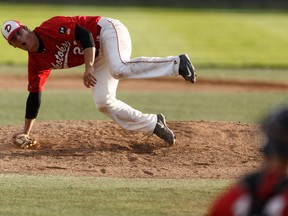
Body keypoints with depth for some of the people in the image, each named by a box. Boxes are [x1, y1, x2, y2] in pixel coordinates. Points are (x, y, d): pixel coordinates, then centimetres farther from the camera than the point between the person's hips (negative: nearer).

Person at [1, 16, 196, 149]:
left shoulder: (51, 28, -19)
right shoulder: (37, 62, 5)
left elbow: (84, 34, -27)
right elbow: (34, 96, 12)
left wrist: (88, 68, -35)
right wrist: (26, 132, 12)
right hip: (99, 56, 8)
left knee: (119, 69, -38)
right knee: (103, 103, -6)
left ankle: (177, 64, -34)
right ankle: (153, 124, 4)